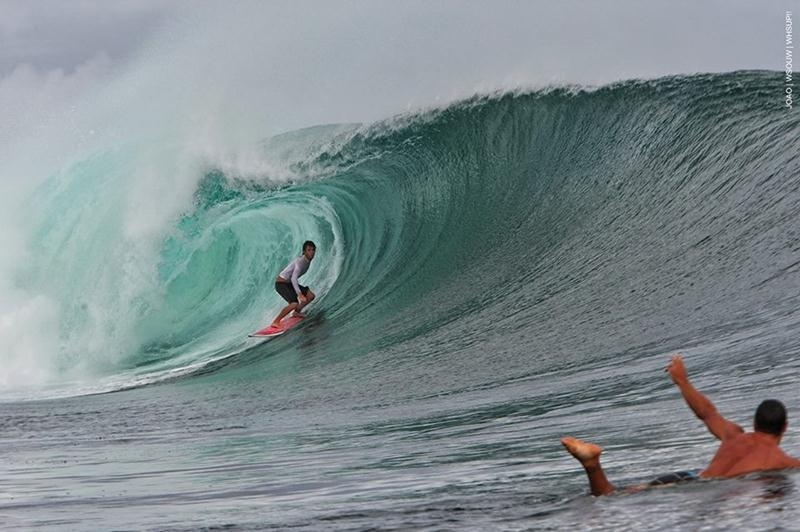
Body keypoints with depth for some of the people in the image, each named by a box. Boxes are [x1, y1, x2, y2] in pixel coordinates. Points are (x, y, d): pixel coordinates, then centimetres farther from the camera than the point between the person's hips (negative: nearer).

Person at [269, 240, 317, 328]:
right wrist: (299, 294, -43)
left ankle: (297, 312, 29)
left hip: (289, 283, 9)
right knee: (294, 304, -27)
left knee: (311, 296, 7)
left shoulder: (308, 261, 3)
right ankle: (275, 322, -18)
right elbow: (293, 278, -36)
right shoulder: (300, 261, -26)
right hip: (281, 283, -9)